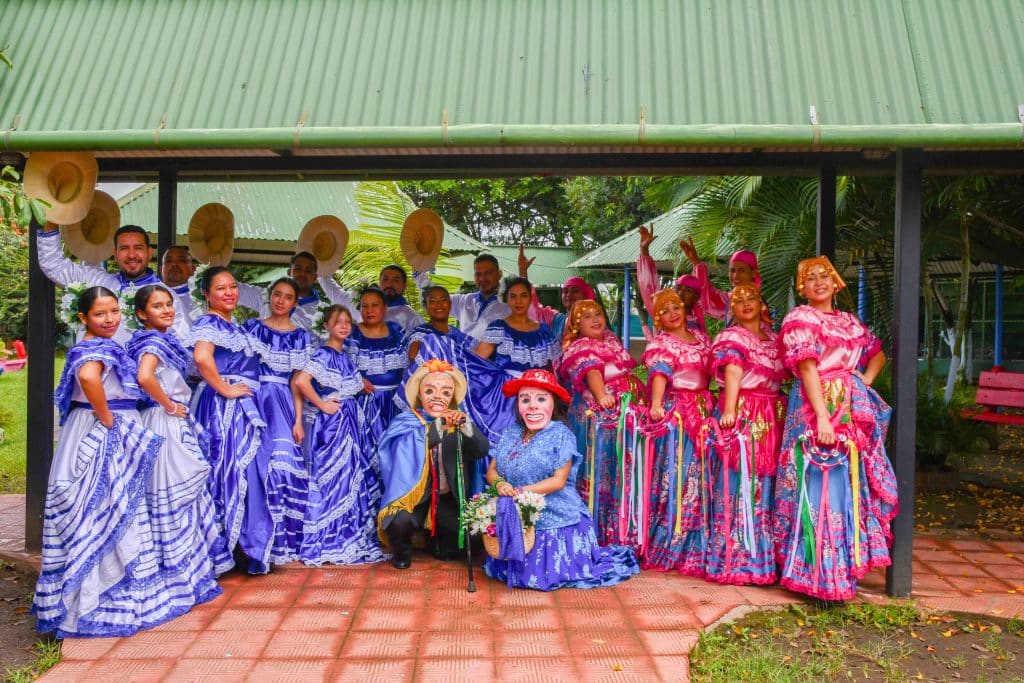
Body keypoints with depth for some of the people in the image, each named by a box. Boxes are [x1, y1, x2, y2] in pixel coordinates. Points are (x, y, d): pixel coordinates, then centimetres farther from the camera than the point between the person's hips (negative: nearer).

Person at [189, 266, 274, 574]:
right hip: (223, 408, -9)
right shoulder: (208, 323, -10)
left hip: (243, 407, 9)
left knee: (247, 473, 11)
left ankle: (246, 545, 20)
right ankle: (220, 552, 3)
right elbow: (202, 357, -28)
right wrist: (225, 389, -20)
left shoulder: (233, 326, 18)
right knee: (232, 473, -6)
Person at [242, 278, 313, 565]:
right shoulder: (252, 327, 7)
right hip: (254, 399, 0)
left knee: (285, 463, -7)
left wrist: (299, 420, -2)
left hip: (283, 404, 1)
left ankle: (284, 540, 4)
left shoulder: (301, 337, 9)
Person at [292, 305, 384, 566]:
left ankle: (355, 535, 20)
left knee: (355, 477, 10)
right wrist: (321, 405, -17)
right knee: (334, 478, -4)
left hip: (350, 420, 8)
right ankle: (331, 543, 5)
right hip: (332, 422, -8)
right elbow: (300, 381, -25)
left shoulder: (345, 355, 13)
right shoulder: (323, 355, -12)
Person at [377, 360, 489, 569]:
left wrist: (466, 425, -34)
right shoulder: (406, 421, -6)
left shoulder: (458, 422, 2)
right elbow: (406, 447, -27)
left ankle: (438, 542, 19)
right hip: (412, 494, -3)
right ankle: (401, 550, 6)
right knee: (400, 521, -30)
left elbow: (482, 450, -13)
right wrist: (438, 426, -43)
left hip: (446, 497, 3)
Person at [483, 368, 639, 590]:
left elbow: (559, 480, -17)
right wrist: (499, 484, -17)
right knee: (519, 573, 10)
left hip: (555, 520, -6)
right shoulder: (511, 434, 5)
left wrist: (520, 491, -23)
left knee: (545, 576, -3)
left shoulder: (560, 435, -12)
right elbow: (492, 470, 6)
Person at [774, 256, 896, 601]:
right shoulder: (800, 319, -4)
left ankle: (847, 564, 25)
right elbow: (807, 368, -14)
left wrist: (864, 383, 7)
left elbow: (878, 354, 28)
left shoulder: (850, 321, 17)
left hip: (854, 410, 7)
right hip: (817, 408, -7)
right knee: (822, 486, -7)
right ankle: (821, 575, 1)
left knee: (851, 485, 11)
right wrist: (822, 416, -23)